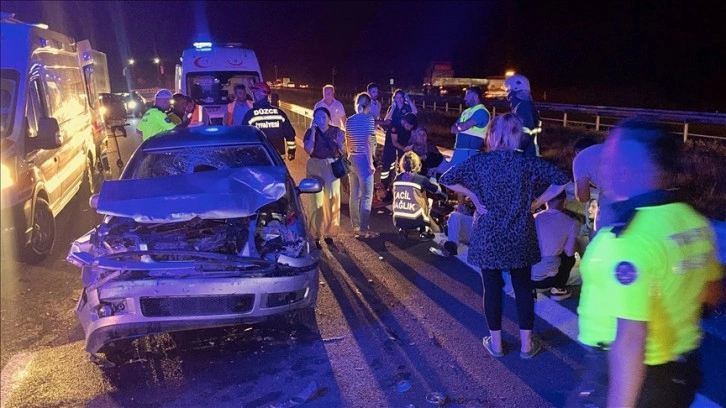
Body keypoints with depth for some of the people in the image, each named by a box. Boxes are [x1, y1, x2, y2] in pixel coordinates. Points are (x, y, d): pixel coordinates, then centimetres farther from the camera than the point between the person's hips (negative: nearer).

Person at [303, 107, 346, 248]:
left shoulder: (336, 131, 2)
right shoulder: (310, 132, 0)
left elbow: (343, 153, 6)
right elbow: (309, 150, -17)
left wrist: (340, 144, -15)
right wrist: (314, 131, -16)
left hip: (332, 167, 2)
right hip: (315, 167, -2)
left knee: (332, 200, 5)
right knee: (316, 201, -5)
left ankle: (329, 232, 18)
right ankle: (315, 234, 3)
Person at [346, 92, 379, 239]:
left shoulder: (349, 121, 9)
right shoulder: (368, 118, -10)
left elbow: (348, 143, 14)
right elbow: (367, 143, -15)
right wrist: (371, 163, -14)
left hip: (352, 159, 7)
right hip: (363, 159, -7)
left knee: (355, 195, 13)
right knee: (367, 195, -2)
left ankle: (356, 226, 20)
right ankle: (363, 229, -1)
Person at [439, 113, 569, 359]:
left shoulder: (479, 161, -7)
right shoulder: (526, 161, -7)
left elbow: (447, 179, -5)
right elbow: (561, 180, -9)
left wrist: (473, 196, -1)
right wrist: (537, 202, -2)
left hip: (487, 237, 0)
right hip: (520, 237, 1)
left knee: (492, 288, 11)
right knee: (523, 287, 13)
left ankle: (496, 343, 22)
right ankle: (526, 344, 22)